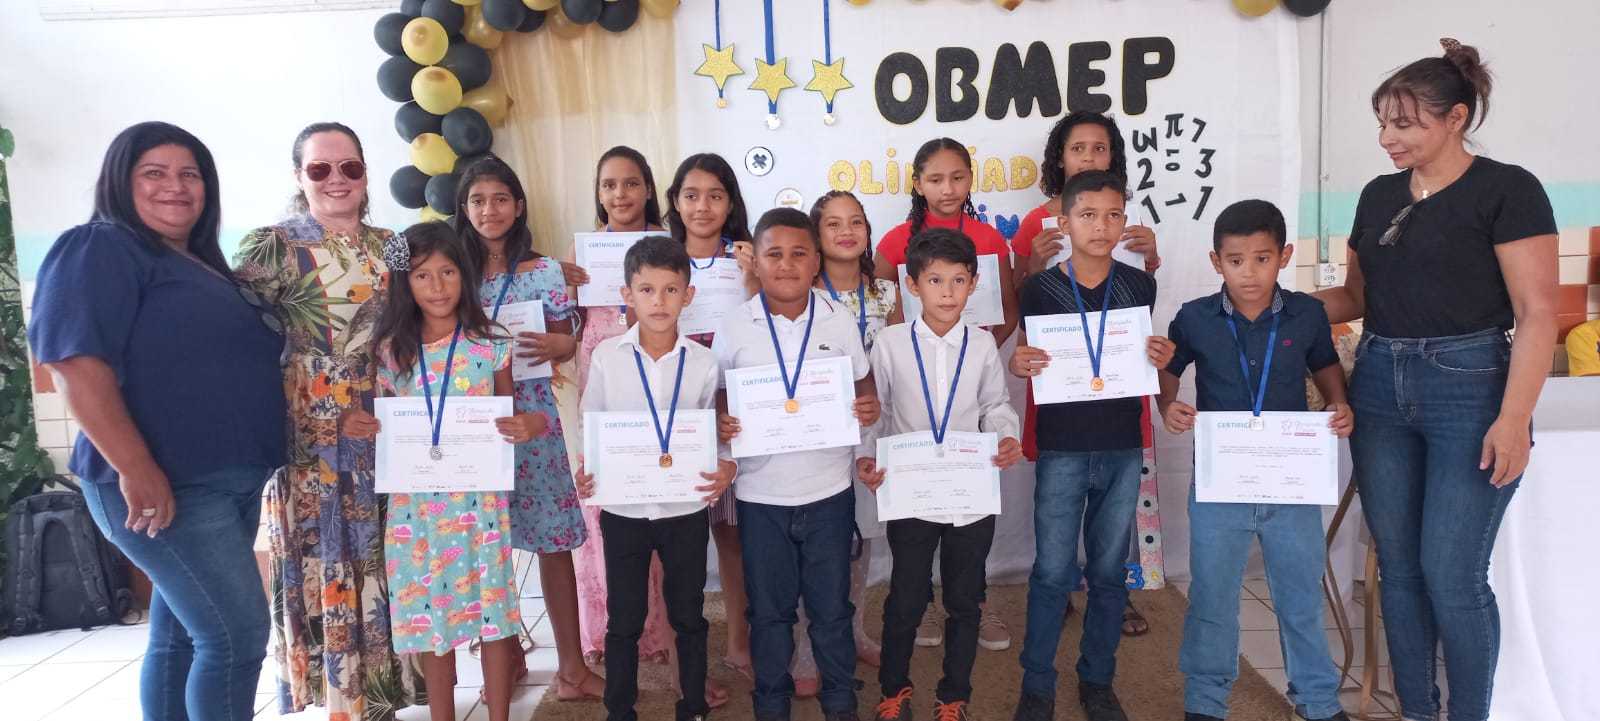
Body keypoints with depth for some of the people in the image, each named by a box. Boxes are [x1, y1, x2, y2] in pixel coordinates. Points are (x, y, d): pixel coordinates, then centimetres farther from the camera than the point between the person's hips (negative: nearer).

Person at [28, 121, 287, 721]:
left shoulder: (203, 265, 19)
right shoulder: (100, 248, -6)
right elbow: (75, 362, -18)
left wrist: (255, 465, 18)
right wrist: (136, 470, -24)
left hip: (231, 481, 9)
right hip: (165, 485, -9)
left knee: (181, 635, 15)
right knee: (238, 632, -9)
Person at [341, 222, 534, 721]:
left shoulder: (490, 346, -1)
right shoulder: (391, 350, 2)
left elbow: (506, 420, 6)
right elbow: (384, 425, 10)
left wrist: (528, 426, -15)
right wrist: (360, 426, -11)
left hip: (479, 499, -1)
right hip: (416, 502, 2)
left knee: (492, 606, 4)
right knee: (428, 612, 11)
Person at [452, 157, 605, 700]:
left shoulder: (543, 272, 0)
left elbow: (566, 344, 3)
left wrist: (548, 345, -20)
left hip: (531, 416, -2)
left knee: (553, 542, 1)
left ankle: (571, 667, 11)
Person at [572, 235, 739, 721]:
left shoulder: (703, 362, -5)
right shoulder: (607, 357, -6)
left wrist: (727, 468, -15)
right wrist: (585, 473, -13)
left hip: (686, 509, 1)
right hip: (623, 510, 0)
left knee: (689, 615, 15)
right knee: (623, 619, 13)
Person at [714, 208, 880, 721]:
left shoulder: (839, 322, -2)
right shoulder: (734, 328, -4)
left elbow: (863, 383, 9)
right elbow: (717, 396, 4)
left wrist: (870, 407, -13)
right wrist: (719, 424, -17)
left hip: (829, 490, 1)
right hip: (761, 493, 0)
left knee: (831, 605, 14)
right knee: (769, 609, 14)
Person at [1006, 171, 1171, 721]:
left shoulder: (1139, 285, 4)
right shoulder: (1040, 288, -3)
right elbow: (1034, 361, 5)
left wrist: (1160, 359, -8)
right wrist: (1019, 366, -17)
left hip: (1123, 447, 3)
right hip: (1061, 448, -2)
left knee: (1109, 571, 12)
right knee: (1053, 572, 2)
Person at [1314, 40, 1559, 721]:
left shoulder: (1506, 189, -6)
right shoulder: (1378, 195, 12)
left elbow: (1537, 314, -11)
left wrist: (1513, 418, -18)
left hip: (1468, 386, -5)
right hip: (1379, 388, 6)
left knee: (1452, 574, -3)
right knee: (1398, 564, 10)